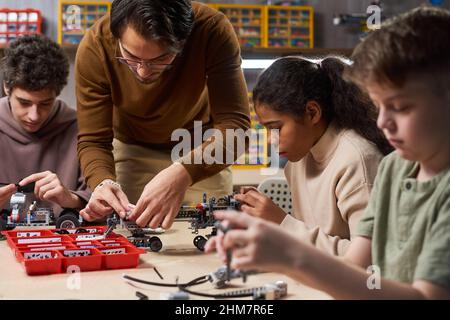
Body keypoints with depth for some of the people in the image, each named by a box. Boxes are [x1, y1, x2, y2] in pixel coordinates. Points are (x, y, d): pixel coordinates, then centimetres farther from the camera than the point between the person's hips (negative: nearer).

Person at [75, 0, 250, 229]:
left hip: (201, 149, 0)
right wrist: (103, 182, -45)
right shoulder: (94, 47, -30)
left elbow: (234, 124, -36)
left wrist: (183, 174, -53)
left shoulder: (213, 30, -34)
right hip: (132, 149, 0)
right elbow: (92, 140, -23)